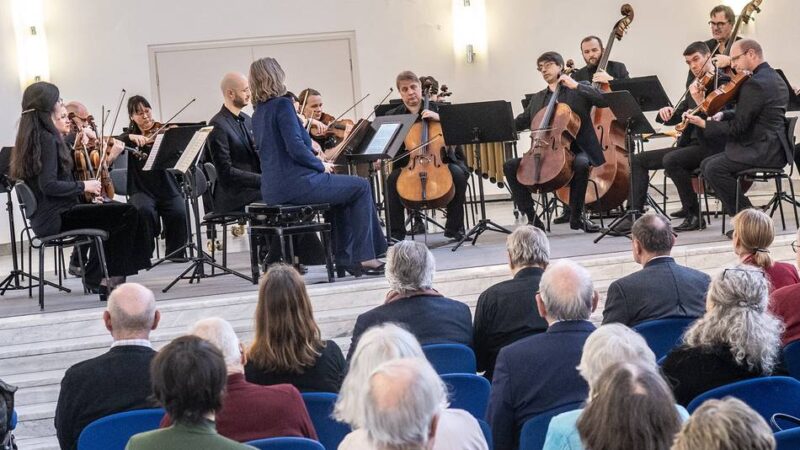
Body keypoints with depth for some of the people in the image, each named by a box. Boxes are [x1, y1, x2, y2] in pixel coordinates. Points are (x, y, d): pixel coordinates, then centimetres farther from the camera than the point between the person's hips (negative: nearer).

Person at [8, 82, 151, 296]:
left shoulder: (34, 138, 14)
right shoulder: (47, 139, -15)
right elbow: (48, 185, -24)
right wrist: (83, 186, -13)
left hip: (45, 218, 10)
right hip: (55, 217, -10)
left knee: (113, 212, 25)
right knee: (128, 214, -15)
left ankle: (96, 277, 21)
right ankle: (113, 276, -4)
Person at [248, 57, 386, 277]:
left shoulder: (258, 113, 15)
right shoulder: (282, 104, -12)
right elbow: (295, 147, -20)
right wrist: (321, 166, -5)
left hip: (272, 190, 9)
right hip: (296, 184, -9)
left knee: (342, 188, 27)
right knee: (361, 186, 7)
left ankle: (344, 257, 22)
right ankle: (363, 257, 5)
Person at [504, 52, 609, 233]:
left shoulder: (579, 90, 6)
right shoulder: (537, 98, 20)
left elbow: (604, 101, -9)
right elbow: (520, 122, 21)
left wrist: (576, 86, -14)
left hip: (575, 150, -4)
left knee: (581, 164, -38)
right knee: (510, 166, -15)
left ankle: (575, 215, -19)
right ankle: (532, 218, -12)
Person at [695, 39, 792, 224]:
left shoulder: (755, 84, -18)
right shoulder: (773, 78, 16)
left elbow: (738, 127, -19)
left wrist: (704, 124, -10)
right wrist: (723, 115, 4)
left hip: (763, 152, -11)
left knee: (714, 169, -19)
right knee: (707, 164, 10)